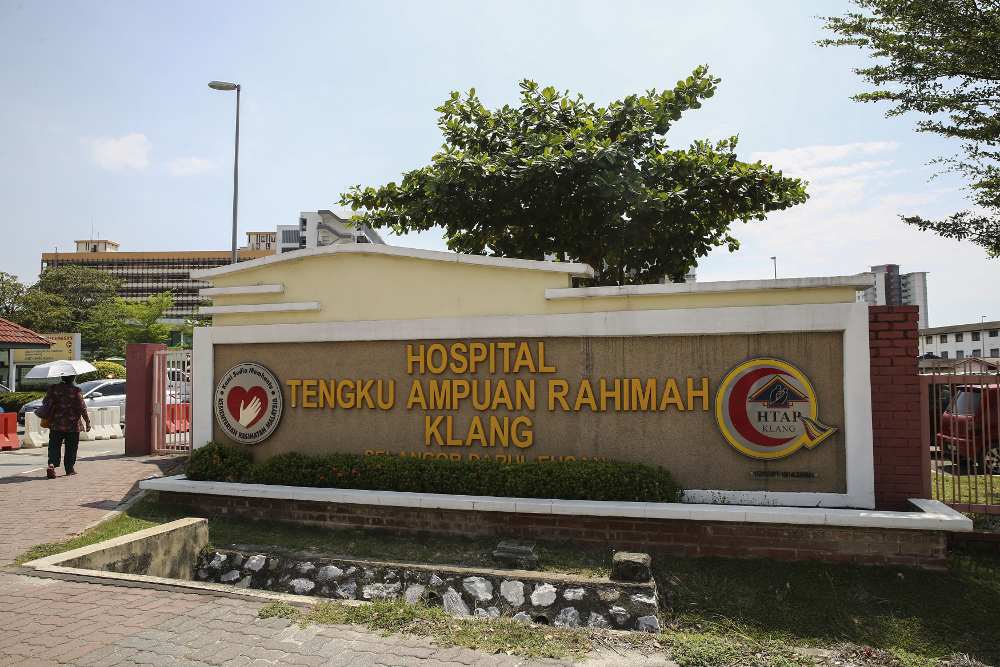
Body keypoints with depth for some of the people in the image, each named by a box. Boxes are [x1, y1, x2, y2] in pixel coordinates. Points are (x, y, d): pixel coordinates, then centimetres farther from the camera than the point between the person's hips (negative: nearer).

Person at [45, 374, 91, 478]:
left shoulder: (53, 388, -1)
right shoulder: (76, 391, -11)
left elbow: (45, 402, 7)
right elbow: (82, 408, -12)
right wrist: (88, 421, -4)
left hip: (55, 424, 2)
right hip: (72, 426, -2)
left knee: (54, 446, 8)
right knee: (71, 449, 10)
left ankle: (51, 464, -14)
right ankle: (69, 470, 18)